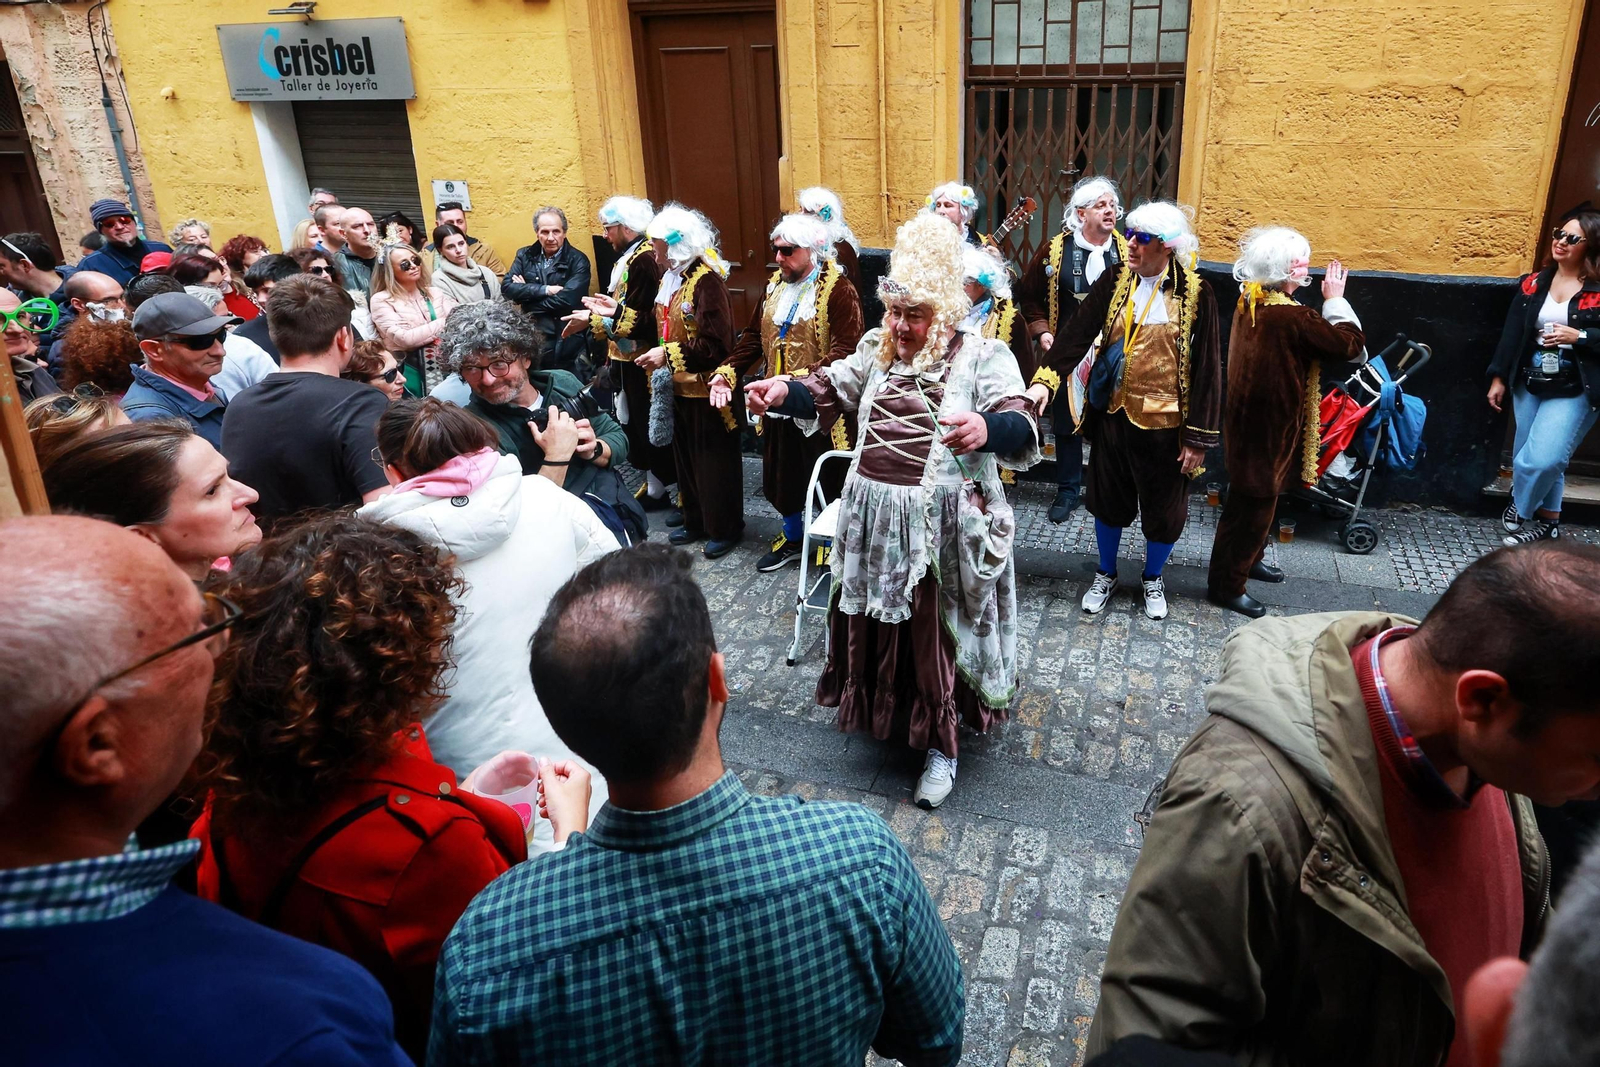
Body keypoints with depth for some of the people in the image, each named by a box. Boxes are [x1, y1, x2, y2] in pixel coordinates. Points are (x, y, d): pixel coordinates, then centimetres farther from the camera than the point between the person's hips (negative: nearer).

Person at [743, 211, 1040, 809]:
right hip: (876, 517, 5)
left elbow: (1023, 428, -22)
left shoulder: (982, 357, -10)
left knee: (934, 634, 7)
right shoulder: (876, 350, 8)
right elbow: (828, 392, 8)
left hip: (944, 528, -5)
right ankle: (887, 710, 43)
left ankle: (940, 746, 25)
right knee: (877, 625, 19)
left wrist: (985, 428, -46)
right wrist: (783, 391, -15)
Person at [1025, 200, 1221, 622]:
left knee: (1163, 507, 12)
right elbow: (1078, 333, -11)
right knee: (1107, 499, 16)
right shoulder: (1114, 282, -2)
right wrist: (1044, 379, -27)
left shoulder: (1194, 292, -10)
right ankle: (1106, 575, 38)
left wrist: (1199, 436, -11)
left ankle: (1153, 579, 38)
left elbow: (1206, 365, -9)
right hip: (1113, 413, 3)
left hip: (1165, 421, -2)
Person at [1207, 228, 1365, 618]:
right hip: (1270, 428, -9)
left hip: (1247, 419, 9)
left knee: (1252, 500, 25)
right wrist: (1335, 300, -5)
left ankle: (1248, 559, 44)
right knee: (1252, 505, 4)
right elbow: (1351, 343, -15)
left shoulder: (1249, 302, 0)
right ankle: (1227, 586, 15)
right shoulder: (1291, 316, -26)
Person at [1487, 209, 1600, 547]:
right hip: (1529, 384, 5)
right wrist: (1498, 377, 4)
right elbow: (1512, 333, 7)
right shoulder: (1534, 283, 7)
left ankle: (1520, 512, 14)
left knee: (1542, 460, -13)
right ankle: (1547, 521, 28)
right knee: (1526, 458, 10)